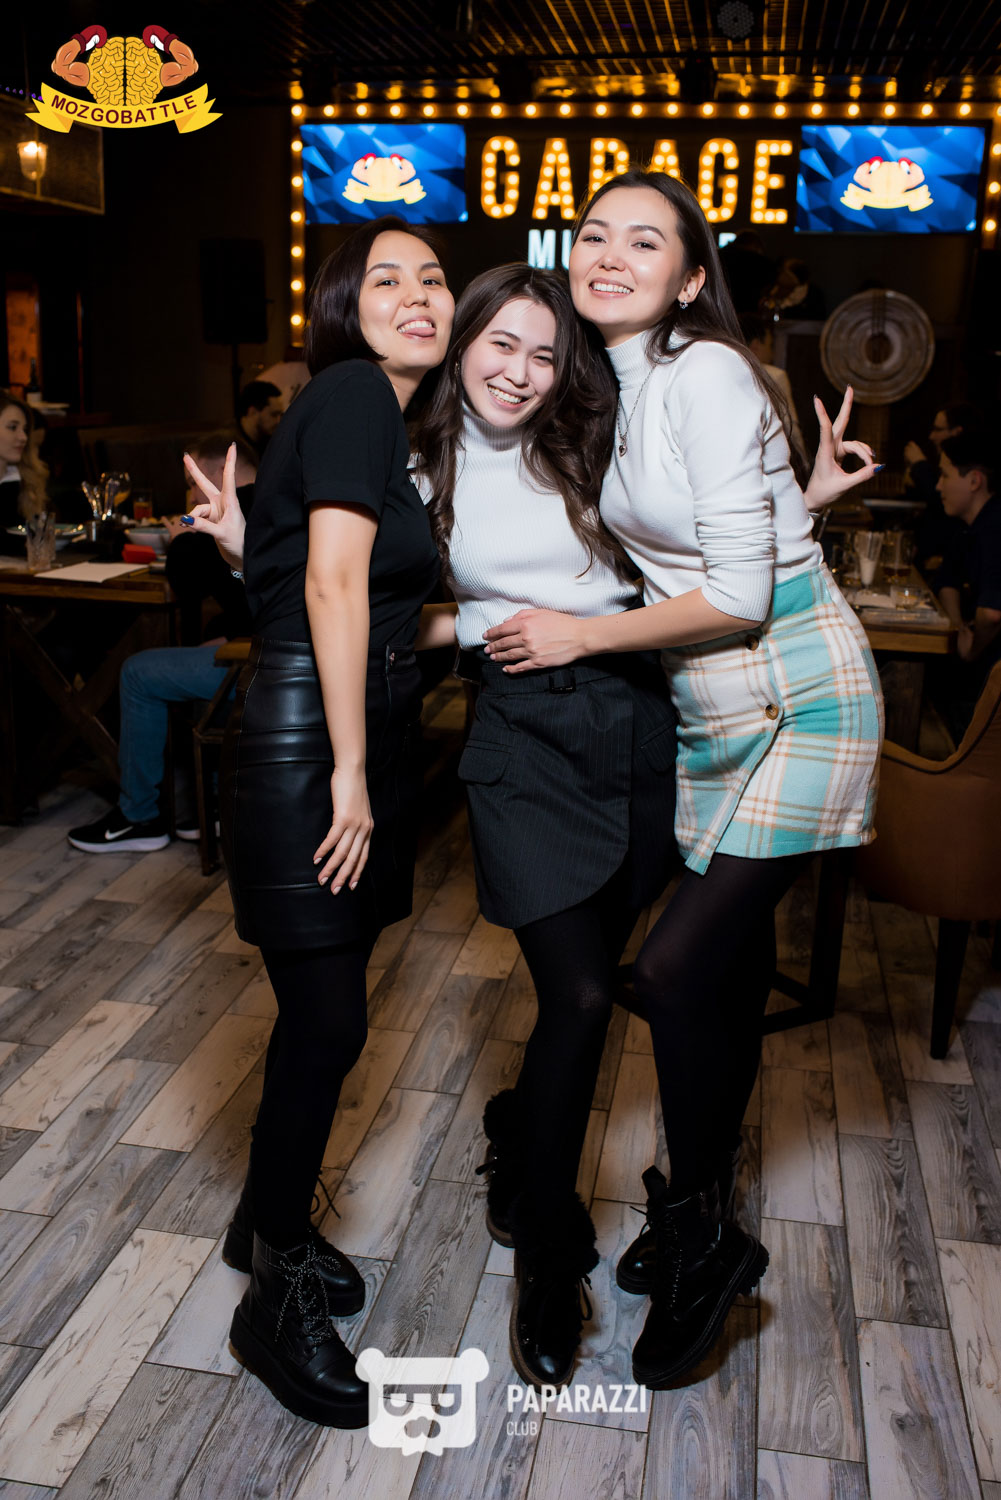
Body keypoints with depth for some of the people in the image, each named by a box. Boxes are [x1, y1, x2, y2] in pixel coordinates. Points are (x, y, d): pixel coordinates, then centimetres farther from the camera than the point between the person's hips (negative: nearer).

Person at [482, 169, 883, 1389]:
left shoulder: (706, 374, -16)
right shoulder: (620, 386, 11)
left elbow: (738, 594, -19)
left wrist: (583, 637, -11)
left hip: (794, 695, -8)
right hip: (711, 705, 8)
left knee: (677, 968, -12)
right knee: (729, 965, 15)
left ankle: (698, 1238, 12)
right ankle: (701, 1217, 31)